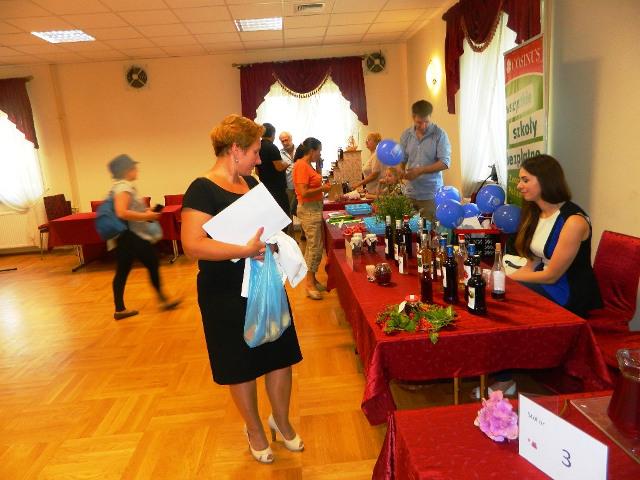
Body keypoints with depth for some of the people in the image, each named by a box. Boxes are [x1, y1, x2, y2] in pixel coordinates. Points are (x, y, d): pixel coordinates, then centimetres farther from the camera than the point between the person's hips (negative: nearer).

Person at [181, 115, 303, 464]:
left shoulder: (250, 182, 8)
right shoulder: (202, 190, -15)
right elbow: (192, 245, -26)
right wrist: (245, 250, -32)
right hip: (228, 295, -6)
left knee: (281, 355, 14)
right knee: (243, 366, 11)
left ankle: (281, 421, 38)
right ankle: (254, 429, 37)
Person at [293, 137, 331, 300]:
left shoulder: (307, 165, 13)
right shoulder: (301, 166, -16)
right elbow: (304, 192, -21)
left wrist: (322, 186, 4)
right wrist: (322, 188, -12)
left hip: (314, 209, 10)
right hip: (309, 210, -10)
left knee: (312, 245, 13)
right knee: (315, 246, -6)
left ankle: (311, 279, 23)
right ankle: (310, 284, 2)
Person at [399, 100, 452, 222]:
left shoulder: (439, 134, -5)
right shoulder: (406, 135, 7)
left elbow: (445, 163, -10)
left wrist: (420, 170, -17)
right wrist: (400, 171, -11)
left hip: (431, 194, -3)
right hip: (410, 193, 3)